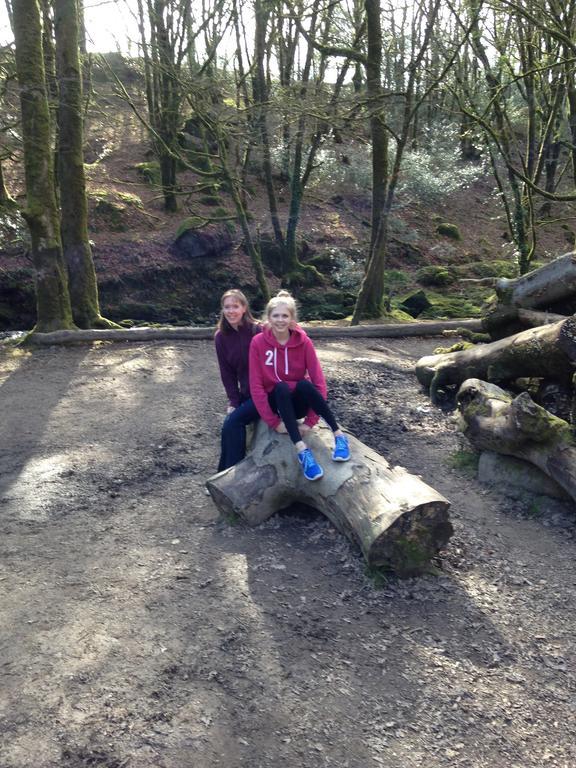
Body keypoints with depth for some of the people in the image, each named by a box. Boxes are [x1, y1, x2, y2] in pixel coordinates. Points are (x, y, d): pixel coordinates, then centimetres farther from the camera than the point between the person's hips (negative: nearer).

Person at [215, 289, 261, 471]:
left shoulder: (258, 331, -16)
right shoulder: (221, 337, 0)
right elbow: (227, 373, 3)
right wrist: (234, 401, -4)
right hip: (245, 394, 5)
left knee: (233, 422, -18)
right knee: (229, 424, -12)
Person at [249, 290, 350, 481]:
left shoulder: (303, 342, -9)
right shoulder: (258, 342, -11)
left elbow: (319, 382, -12)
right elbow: (256, 385, -12)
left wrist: (310, 421, -19)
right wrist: (273, 421, -17)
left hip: (298, 402, 0)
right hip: (276, 402, 0)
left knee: (304, 384, -32)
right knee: (281, 388, -34)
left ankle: (339, 435, -28)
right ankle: (302, 450, -43)